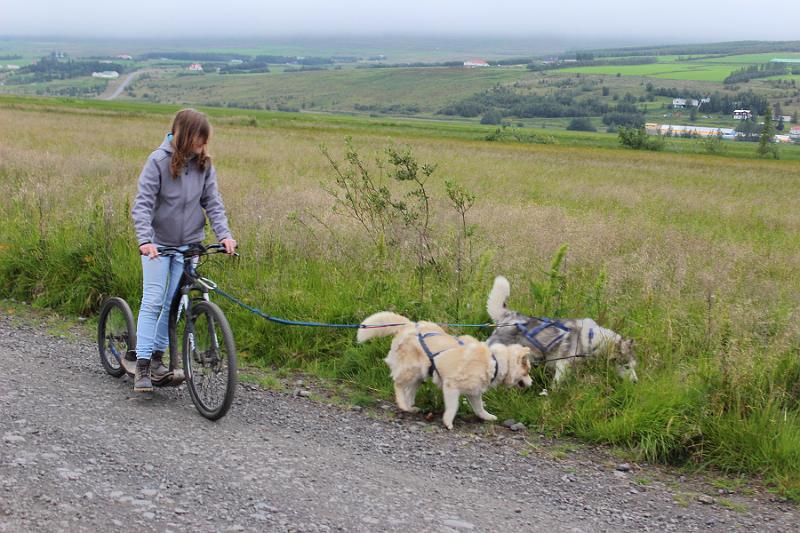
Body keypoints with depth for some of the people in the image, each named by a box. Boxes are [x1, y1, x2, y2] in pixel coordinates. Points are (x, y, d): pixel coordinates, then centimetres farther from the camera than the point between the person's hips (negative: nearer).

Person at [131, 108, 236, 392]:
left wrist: (224, 234, -17)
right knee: (152, 301, -6)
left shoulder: (203, 164, -2)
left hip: (188, 243, 4)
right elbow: (142, 204, -18)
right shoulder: (159, 161, -14)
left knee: (173, 303, 5)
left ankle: (158, 356, 19)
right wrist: (145, 239, -31)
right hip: (158, 243, -4)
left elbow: (212, 202, -1)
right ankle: (142, 365, -3)